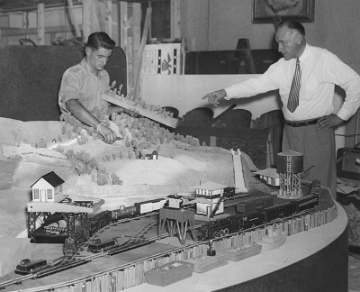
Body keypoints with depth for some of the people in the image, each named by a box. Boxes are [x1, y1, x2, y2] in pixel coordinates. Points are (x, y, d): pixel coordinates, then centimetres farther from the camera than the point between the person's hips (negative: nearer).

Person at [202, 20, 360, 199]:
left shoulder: (325, 59, -10)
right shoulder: (282, 66, 3)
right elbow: (258, 84, -2)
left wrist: (341, 115, -6)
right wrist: (225, 93, -14)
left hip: (317, 131, -5)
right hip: (290, 131, 5)